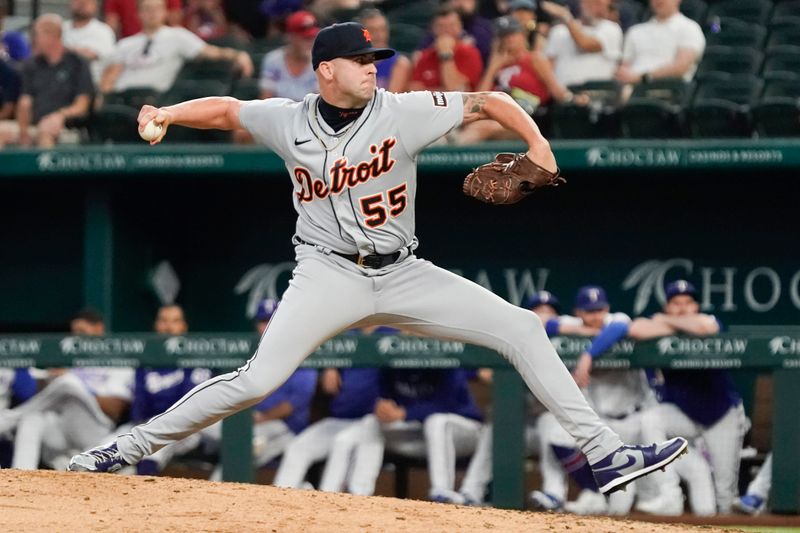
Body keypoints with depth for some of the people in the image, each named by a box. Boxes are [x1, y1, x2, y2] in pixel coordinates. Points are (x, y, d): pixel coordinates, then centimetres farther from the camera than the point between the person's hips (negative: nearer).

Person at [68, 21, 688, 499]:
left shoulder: (402, 112, -7)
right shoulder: (288, 122, -3)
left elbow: (487, 102, -4)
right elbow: (227, 108, 13)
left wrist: (535, 141, -20)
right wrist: (166, 114, -4)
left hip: (401, 275, 2)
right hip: (328, 274, -2)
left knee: (523, 329, -8)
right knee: (256, 380, -21)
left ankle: (606, 455, -5)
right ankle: (127, 449, -12)